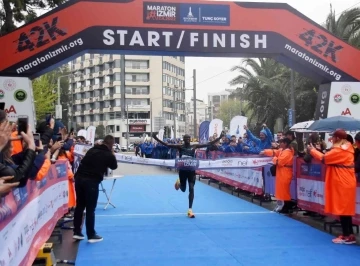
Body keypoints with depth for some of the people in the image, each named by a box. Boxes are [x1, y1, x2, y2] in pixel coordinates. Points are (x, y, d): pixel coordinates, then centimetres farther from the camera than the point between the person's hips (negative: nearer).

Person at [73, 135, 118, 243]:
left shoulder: (92, 149, 15)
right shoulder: (109, 155, 3)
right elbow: (114, 166, 20)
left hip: (79, 178, 5)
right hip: (92, 181, -5)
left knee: (79, 206, 15)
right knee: (90, 209, 3)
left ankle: (77, 232, 22)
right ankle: (91, 235, 10)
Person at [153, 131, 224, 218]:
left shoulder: (194, 146, -3)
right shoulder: (180, 146, -6)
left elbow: (209, 144, -6)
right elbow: (167, 145, -12)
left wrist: (220, 137, -13)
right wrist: (156, 139, -23)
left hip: (191, 170, 0)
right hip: (182, 170, 0)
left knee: (191, 189, -6)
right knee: (183, 189, 14)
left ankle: (190, 209, 1)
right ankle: (179, 182, 52)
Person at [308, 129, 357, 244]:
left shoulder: (339, 150, -18)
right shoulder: (347, 149, 12)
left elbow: (324, 158, -16)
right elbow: (331, 157, 15)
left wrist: (312, 150, -3)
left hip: (342, 184, -10)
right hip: (345, 183, 10)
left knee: (342, 209, -5)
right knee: (345, 209, 12)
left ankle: (348, 236, -1)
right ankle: (348, 235, 16)